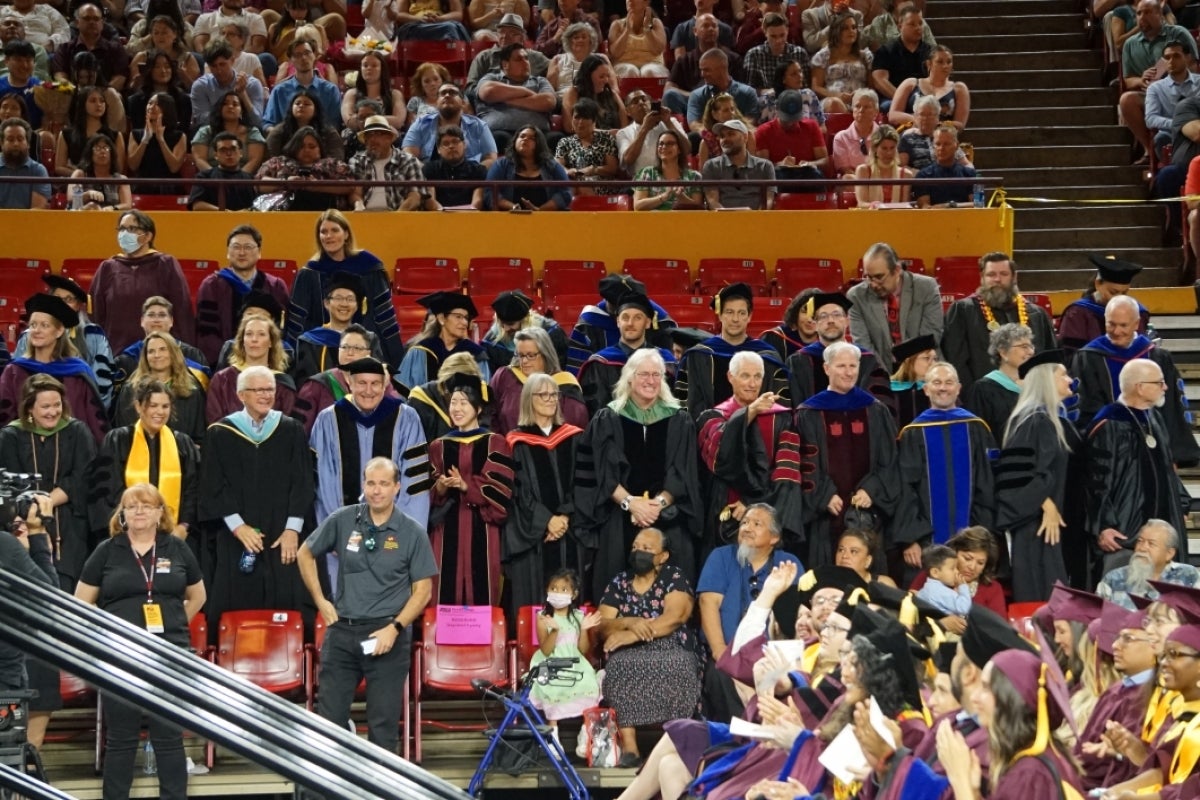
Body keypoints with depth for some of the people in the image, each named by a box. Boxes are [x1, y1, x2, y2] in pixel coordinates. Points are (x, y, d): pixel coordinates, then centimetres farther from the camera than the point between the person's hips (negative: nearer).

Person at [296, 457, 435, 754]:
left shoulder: (412, 533, -2)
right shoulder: (343, 521, 2)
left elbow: (423, 591, -1)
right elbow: (305, 554, 16)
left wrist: (394, 628, -12)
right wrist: (321, 601, 10)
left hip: (387, 634, -2)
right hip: (342, 631, 2)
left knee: (384, 724, 2)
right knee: (329, 718, 4)